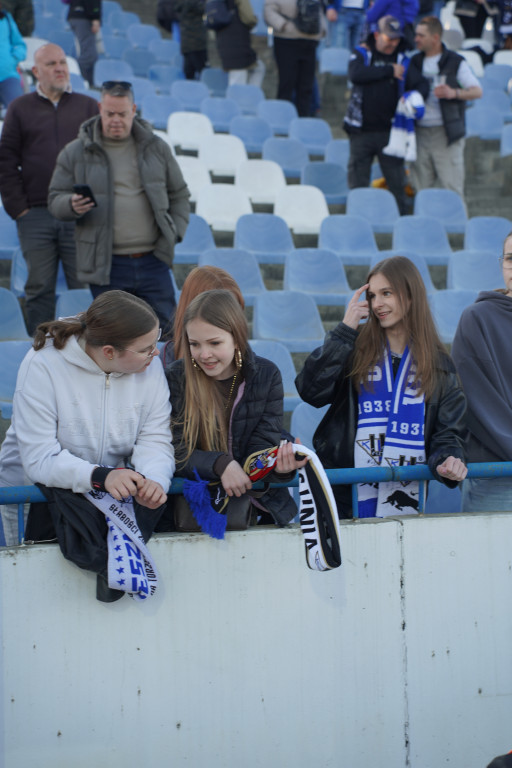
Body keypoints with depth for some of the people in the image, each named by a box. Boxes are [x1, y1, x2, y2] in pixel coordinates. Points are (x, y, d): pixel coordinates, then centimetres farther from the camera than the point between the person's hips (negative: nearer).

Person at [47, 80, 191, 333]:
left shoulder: (156, 148, 9)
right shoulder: (75, 153, 4)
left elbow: (179, 195, 16)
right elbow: (55, 199, 6)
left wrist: (175, 232, 2)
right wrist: (72, 206, -17)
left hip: (153, 262, 1)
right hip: (106, 268, -1)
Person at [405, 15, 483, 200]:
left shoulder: (455, 62, -1)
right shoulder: (414, 63, 12)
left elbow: (477, 91, -3)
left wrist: (453, 93, -20)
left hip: (445, 134, -4)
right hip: (420, 134, 4)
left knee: (451, 188, -7)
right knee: (420, 189, 5)